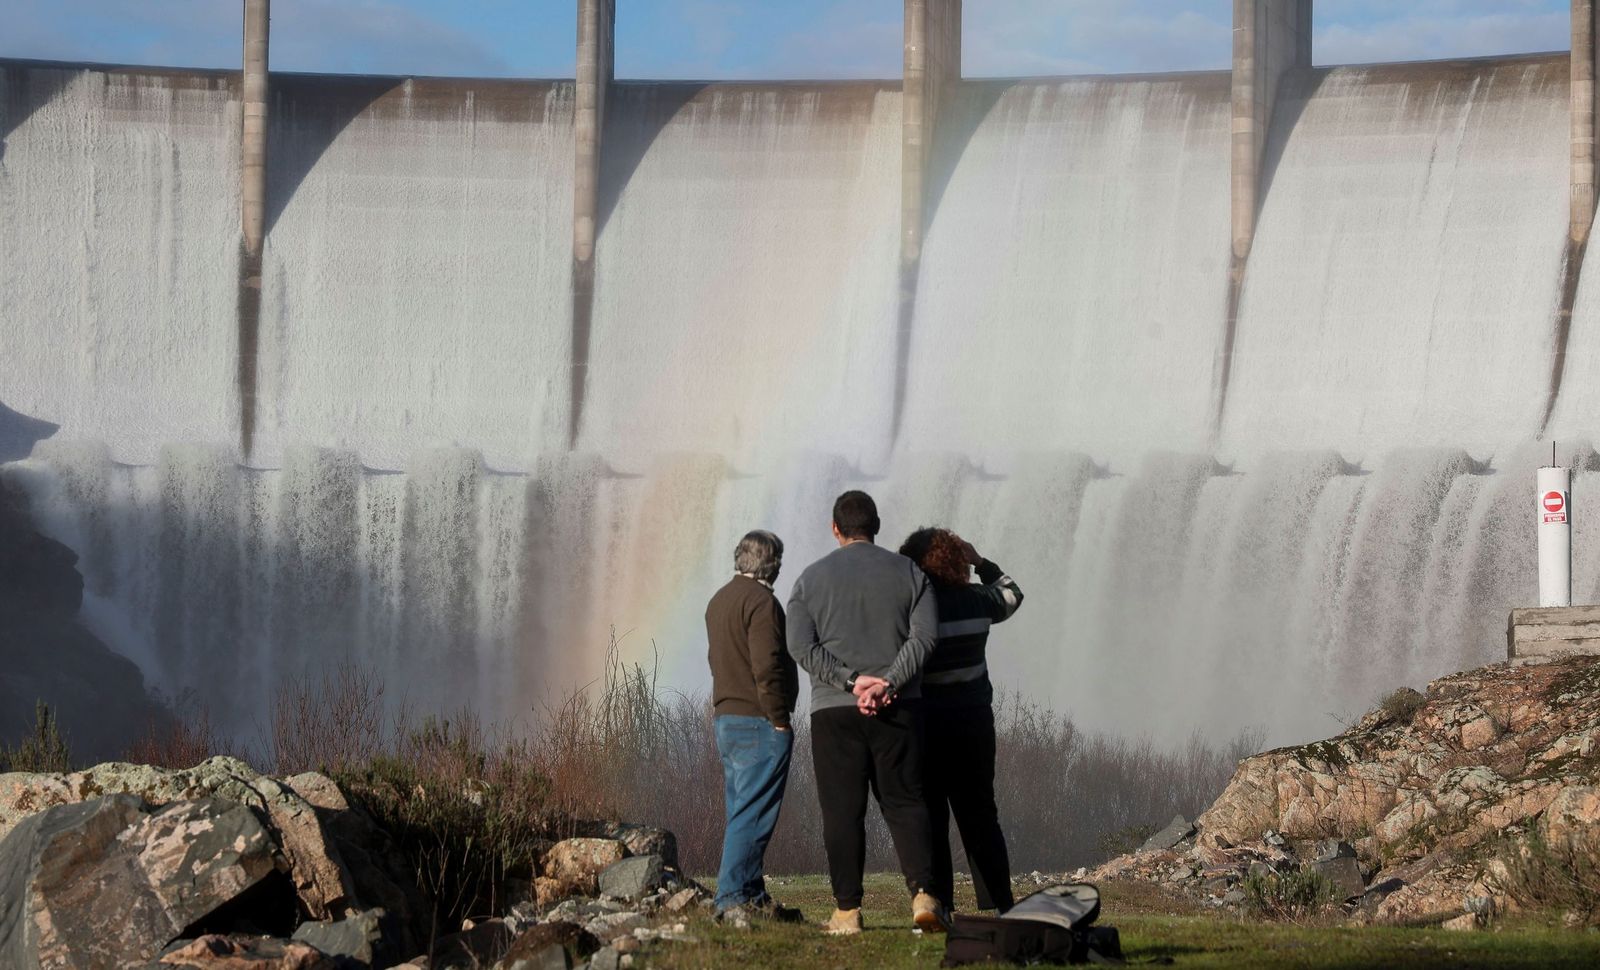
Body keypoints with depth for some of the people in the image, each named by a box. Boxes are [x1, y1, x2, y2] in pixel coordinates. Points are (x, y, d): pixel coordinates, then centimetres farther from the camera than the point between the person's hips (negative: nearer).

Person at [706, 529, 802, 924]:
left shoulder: (719, 600, 17)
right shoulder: (761, 601, -13)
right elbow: (767, 667, -20)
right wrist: (780, 721, -15)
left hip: (726, 718, 10)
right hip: (758, 722, -10)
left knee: (743, 813, 11)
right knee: (752, 815, -10)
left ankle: (753, 898, 13)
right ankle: (732, 898, -15)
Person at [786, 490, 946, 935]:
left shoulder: (811, 578, 7)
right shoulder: (908, 573, 8)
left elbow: (802, 646, -4)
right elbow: (924, 635, -5)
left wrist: (851, 681, -11)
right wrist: (887, 682, -12)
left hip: (834, 710, -1)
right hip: (899, 708, 1)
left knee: (843, 811, 2)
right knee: (905, 802, 4)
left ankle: (847, 911, 0)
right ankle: (922, 894, -12)